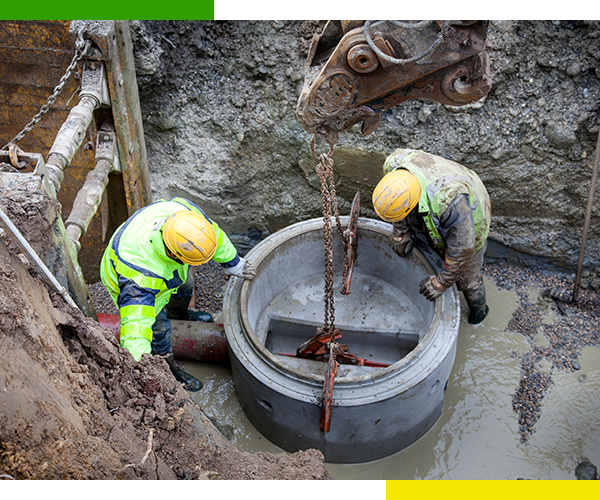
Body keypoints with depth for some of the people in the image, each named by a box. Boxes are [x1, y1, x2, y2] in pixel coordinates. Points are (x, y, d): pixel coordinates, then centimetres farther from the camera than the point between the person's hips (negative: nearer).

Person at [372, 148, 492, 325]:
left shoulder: (450, 201, -49)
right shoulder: (393, 165, -33)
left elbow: (462, 248, -34)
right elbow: (397, 199, -8)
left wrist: (440, 283, -24)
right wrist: (401, 233, -8)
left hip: (468, 224, -5)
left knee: (466, 277, 16)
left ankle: (478, 311, 48)